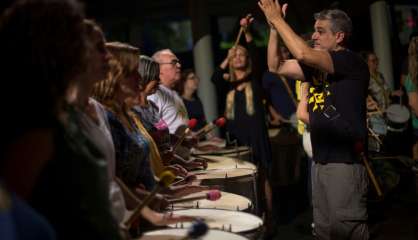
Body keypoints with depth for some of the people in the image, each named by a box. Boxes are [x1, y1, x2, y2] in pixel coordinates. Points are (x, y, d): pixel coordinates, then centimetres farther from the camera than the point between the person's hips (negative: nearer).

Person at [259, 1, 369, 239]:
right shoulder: (317, 66, 14)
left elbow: (303, 54, -24)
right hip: (321, 160, 9)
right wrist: (274, 27, 5)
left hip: (346, 160, -9)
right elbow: (277, 67, 13)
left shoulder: (351, 61, -10)